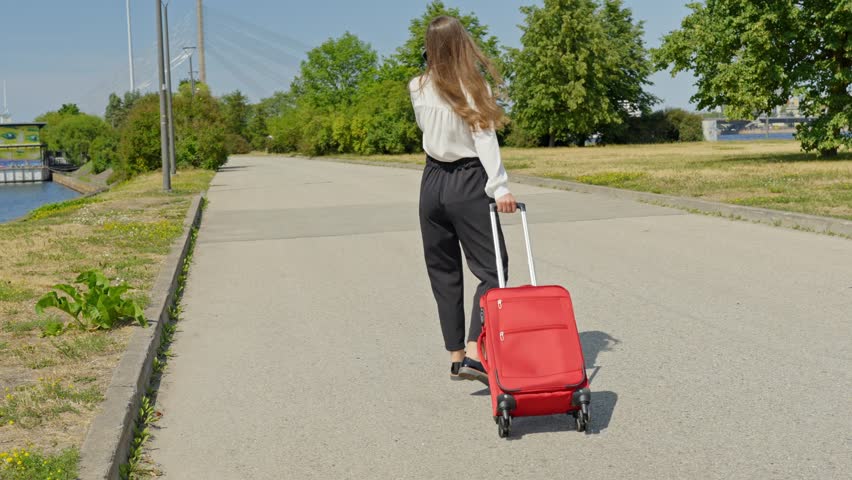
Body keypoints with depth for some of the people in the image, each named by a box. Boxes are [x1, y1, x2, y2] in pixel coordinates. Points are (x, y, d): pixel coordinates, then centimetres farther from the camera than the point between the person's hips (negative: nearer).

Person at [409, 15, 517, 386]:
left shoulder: (418, 89, 4)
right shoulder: (472, 86, -7)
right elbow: (484, 139, -16)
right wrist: (499, 187, -21)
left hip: (433, 181, 5)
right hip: (468, 182, -4)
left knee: (443, 271, 11)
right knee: (490, 268, 1)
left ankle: (456, 355, 14)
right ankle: (474, 352, -12)